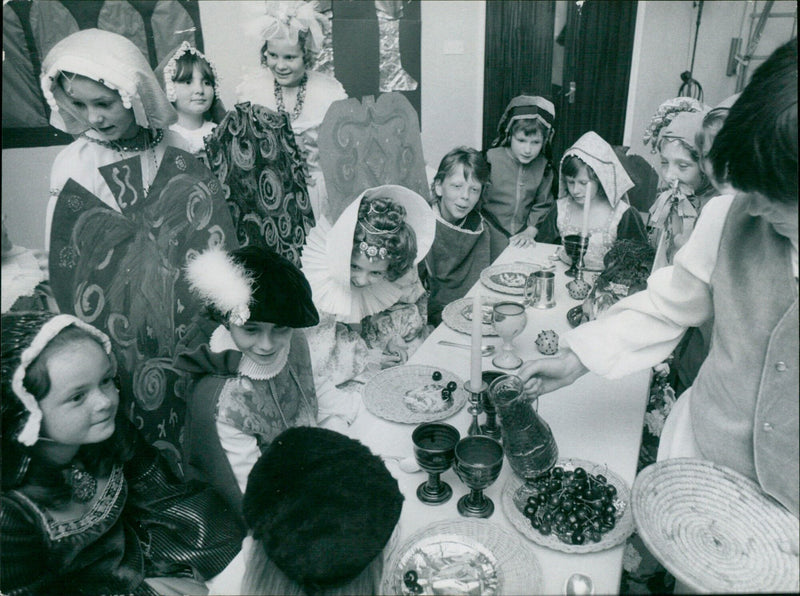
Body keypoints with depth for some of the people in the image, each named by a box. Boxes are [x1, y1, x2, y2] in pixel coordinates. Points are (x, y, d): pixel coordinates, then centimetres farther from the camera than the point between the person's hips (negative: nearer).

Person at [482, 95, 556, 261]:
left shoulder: (543, 166, 3)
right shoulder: (492, 159, -7)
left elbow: (542, 205, 8)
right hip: (492, 236, -3)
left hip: (522, 238, 3)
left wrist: (529, 232, -5)